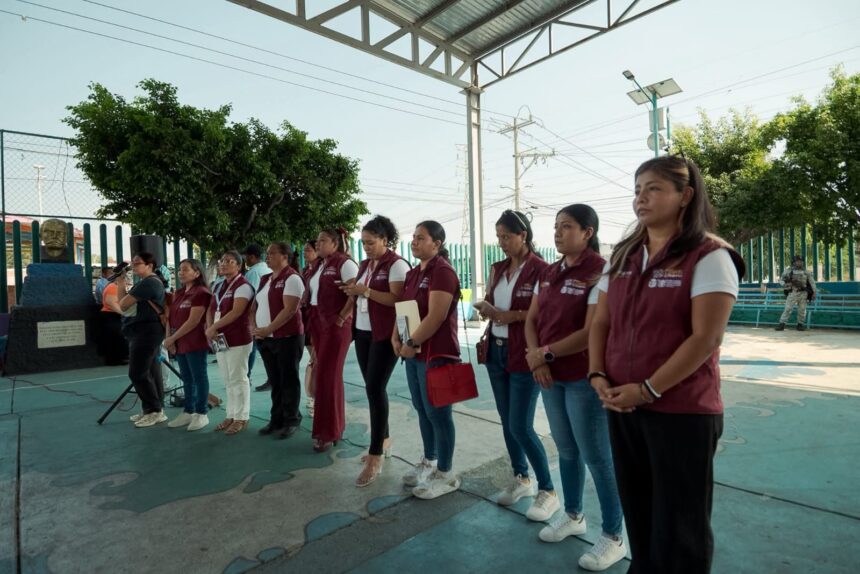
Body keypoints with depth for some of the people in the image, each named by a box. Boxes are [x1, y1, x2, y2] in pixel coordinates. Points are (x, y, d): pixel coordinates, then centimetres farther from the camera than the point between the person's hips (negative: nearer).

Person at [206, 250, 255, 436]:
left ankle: (241, 418, 7)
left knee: (238, 379, -2)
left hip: (237, 339, -8)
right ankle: (231, 415, 24)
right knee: (228, 380, 14)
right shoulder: (219, 287, 17)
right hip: (221, 339, 9)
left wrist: (213, 327, -17)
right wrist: (210, 328, -3)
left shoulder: (242, 285, -10)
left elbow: (236, 312, -20)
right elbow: (210, 310, 15)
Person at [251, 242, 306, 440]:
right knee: (275, 381, 14)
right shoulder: (265, 279, 15)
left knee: (288, 380, 3)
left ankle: (291, 421, 14)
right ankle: (276, 419, 25)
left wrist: (268, 329, -18)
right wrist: (253, 326, 0)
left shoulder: (292, 278, -11)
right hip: (266, 339, 8)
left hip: (287, 337, -8)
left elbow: (290, 310, -19)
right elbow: (255, 305, 17)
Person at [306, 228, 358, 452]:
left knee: (327, 377, -5)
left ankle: (327, 432, 6)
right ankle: (336, 425, 26)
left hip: (335, 326, -9)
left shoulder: (345, 263, -11)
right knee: (326, 375, 13)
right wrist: (313, 321, 12)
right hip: (318, 325, 9)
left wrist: (341, 319, -18)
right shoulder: (321, 266, 15)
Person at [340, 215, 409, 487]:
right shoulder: (365, 265, 14)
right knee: (373, 388, 12)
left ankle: (375, 458, 0)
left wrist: (366, 291, -22)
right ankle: (384, 441, 28)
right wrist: (353, 292, -3)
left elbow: (398, 299, -20)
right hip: (363, 332, 8)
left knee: (375, 389, -8)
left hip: (384, 335, -8)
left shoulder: (397, 264, -11)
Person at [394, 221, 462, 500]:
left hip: (436, 353, -9)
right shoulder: (413, 273, 13)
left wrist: (411, 343, -16)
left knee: (438, 412, 2)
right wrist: (396, 339, 2)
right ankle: (429, 462, 35)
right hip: (414, 352, 9)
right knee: (422, 409, 18)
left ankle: (446, 474, 17)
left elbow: (435, 317, -22)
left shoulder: (442, 272, -15)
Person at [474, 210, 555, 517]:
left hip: (525, 355, -7)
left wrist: (512, 315, -21)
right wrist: (487, 309, -5)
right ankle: (521, 478, 35)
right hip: (496, 351, 7)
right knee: (506, 421, 15)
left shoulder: (540, 269, -12)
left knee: (521, 426, -3)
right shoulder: (498, 269, 9)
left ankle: (548, 490, 17)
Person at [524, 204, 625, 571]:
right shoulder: (549, 273, 9)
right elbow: (531, 320, 10)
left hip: (585, 379, -7)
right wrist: (536, 359, -6)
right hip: (551, 376, 7)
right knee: (567, 450, 20)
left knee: (596, 456, 5)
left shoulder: (599, 272, -15)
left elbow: (591, 332, -21)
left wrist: (546, 353, -12)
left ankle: (613, 537, 23)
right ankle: (573, 515, 39)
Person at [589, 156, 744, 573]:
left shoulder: (708, 256, -9)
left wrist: (648, 389, -17)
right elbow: (601, 323, 10)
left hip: (682, 411, -5)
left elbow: (706, 338, -16)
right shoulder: (623, 255, 9)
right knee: (637, 511, 20)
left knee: (679, 521, 11)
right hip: (621, 408, 6)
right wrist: (597, 376, -4)